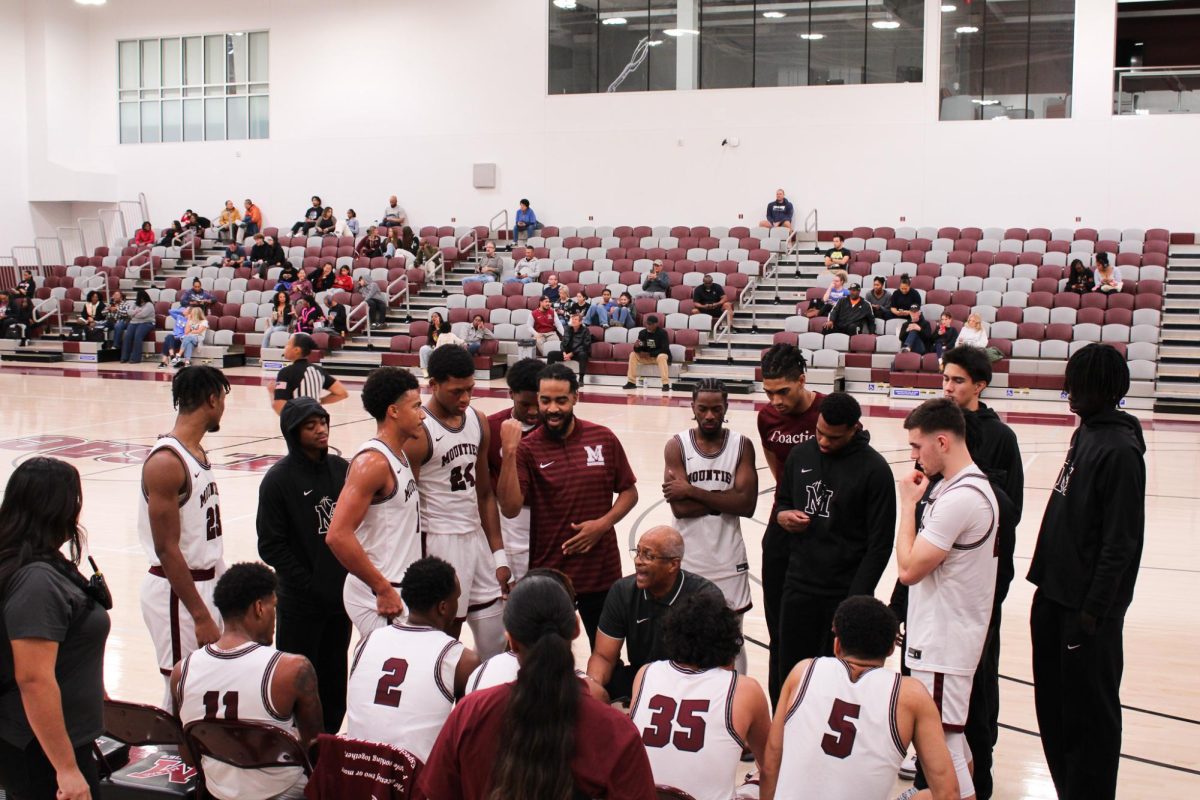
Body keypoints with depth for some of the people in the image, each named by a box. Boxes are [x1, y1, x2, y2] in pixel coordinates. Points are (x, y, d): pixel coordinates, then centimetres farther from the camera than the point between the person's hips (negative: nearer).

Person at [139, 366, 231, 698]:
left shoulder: (198, 452, 10)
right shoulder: (166, 461, -19)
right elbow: (166, 549, -21)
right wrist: (199, 615, -21)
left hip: (208, 581, 9)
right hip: (177, 591, -9)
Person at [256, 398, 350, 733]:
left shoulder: (341, 468, 5)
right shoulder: (279, 479, -9)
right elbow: (271, 545, -10)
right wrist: (310, 584, -13)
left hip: (342, 593, 5)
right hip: (301, 602, -5)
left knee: (335, 679, 13)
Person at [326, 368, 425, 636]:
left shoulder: (399, 455, 11)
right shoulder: (373, 462, -18)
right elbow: (338, 536, -26)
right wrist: (382, 589, -21)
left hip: (399, 590, 9)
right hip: (379, 599, -9)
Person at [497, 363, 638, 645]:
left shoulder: (604, 439, -2)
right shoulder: (527, 448, -9)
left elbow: (629, 492, 6)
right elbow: (510, 509, -19)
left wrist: (602, 524, -10)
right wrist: (509, 452, -27)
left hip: (602, 570, 2)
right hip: (548, 573, -1)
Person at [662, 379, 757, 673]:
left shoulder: (742, 445, -3)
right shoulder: (677, 446, -5)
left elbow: (747, 505, -14)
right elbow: (680, 507, -15)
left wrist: (692, 490, -16)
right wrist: (725, 498, -14)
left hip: (729, 560, 1)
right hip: (687, 559, 0)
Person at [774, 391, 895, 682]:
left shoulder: (874, 469, -10)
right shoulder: (800, 455, 4)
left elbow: (880, 544, -9)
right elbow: (781, 501, 20)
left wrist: (856, 600, -13)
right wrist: (782, 515, -5)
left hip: (844, 593, -4)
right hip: (798, 587, 4)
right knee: (790, 673, 8)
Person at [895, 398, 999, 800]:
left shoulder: (958, 498, -24)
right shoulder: (969, 484, 10)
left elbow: (909, 568, -20)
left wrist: (909, 503, -13)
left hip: (943, 643, -11)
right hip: (945, 634, 11)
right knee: (951, 739, 21)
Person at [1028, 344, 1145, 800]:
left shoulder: (1119, 450, -18)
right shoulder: (1086, 434, 9)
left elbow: (1120, 543, -19)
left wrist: (1093, 610, -19)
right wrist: (1048, 585, 16)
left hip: (1088, 606, -9)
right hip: (1056, 593, 9)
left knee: (1089, 712, 3)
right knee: (1053, 706, 17)